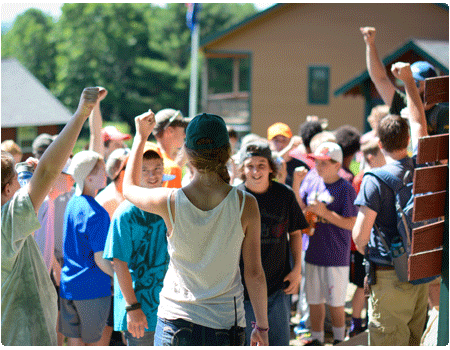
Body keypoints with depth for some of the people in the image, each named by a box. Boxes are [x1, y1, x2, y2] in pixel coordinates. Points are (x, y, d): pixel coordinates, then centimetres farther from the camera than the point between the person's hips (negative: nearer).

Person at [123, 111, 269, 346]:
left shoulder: (170, 202, -10)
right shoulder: (245, 205, -10)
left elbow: (129, 188, 14)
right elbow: (254, 273, -5)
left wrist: (141, 136, 23)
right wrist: (262, 326, 7)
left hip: (175, 320, 0)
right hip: (226, 325, 0)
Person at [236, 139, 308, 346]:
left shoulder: (285, 195, 0)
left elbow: (295, 233, 12)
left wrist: (297, 269, 3)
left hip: (279, 286, 2)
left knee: (280, 340, 7)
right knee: (247, 340, 6)